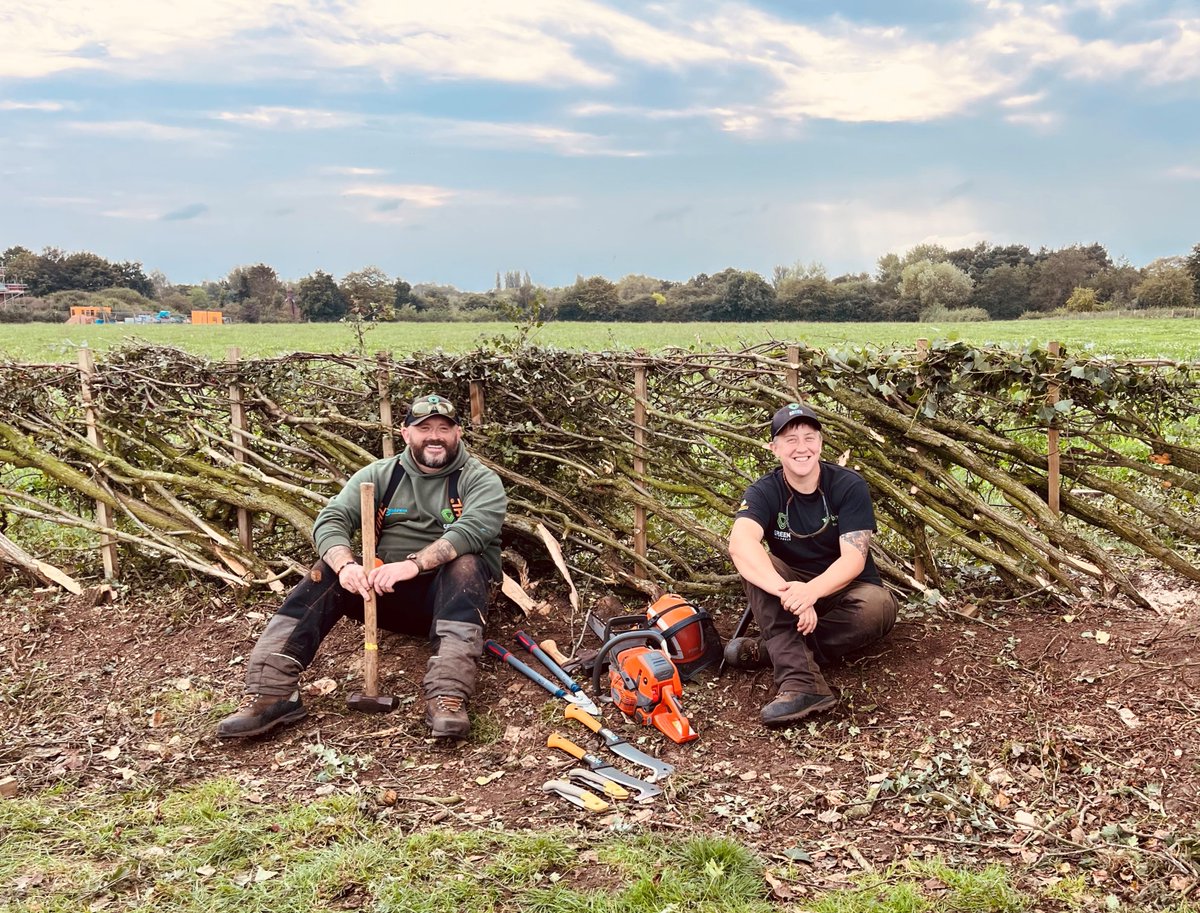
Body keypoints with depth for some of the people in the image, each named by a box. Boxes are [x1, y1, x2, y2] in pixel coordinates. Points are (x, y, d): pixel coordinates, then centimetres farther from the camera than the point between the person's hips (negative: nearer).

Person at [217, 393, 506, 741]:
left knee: (466, 564, -33)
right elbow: (331, 520, -7)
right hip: (389, 594, 3)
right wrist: (345, 565, -29)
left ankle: (448, 697, -45)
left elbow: (473, 529, -23)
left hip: (451, 594, -3)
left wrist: (413, 564, -38)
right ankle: (269, 693, -29)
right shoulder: (379, 475, 7)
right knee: (327, 572, -20)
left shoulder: (481, 480, -3)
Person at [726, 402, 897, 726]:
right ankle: (802, 682, -40)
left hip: (843, 589, -1)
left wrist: (810, 591, -44)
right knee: (754, 562, -28)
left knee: (876, 605, -34)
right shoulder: (764, 493, -13)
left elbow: (853, 558, -23)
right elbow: (740, 543, -34)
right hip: (795, 583, 1)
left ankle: (767, 650, -21)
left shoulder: (849, 486, -14)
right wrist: (786, 590, -52)